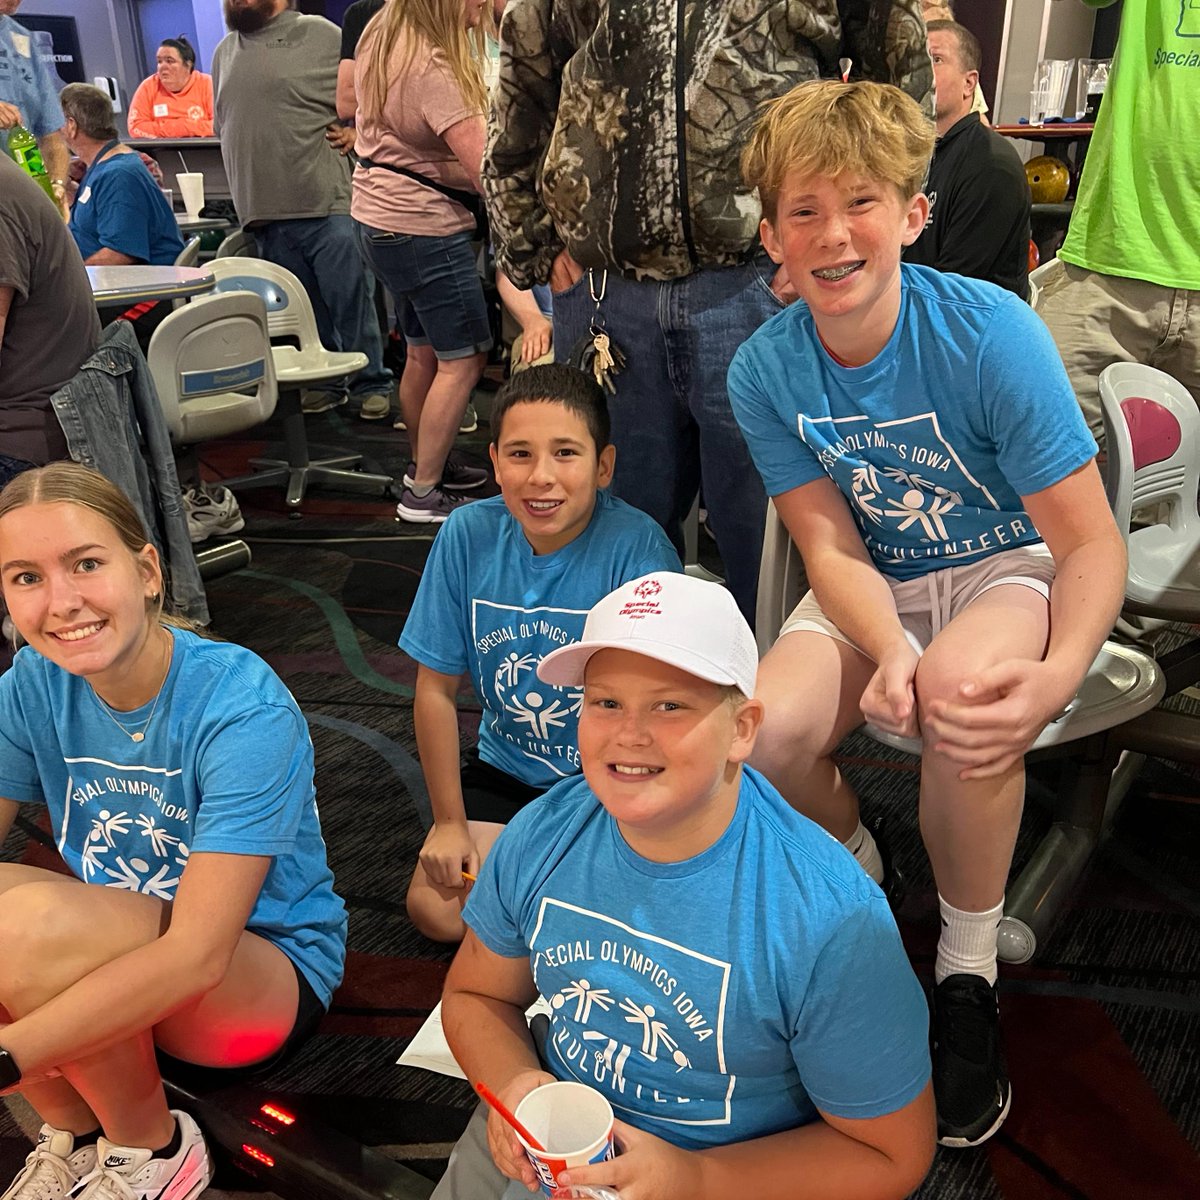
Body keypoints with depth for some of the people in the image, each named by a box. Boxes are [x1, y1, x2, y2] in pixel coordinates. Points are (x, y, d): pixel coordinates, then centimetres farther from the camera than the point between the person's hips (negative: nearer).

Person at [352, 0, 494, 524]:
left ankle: (429, 465, 30)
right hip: (423, 229, -10)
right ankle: (424, 495, 2)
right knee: (462, 360, -3)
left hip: (380, 216, 10)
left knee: (422, 352, 17)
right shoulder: (432, 69, -23)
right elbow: (485, 170, -26)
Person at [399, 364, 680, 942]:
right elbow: (436, 689, -3)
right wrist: (450, 822, -1)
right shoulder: (467, 535, -12)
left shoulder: (636, 546, -23)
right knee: (435, 908, -8)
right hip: (505, 771, 4)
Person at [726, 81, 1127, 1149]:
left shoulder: (993, 332, -21)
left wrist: (1055, 676, -40)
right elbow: (833, 550, -11)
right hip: (875, 588, 3)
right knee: (768, 732, -26)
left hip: (1010, 568, -2)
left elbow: (1093, 543, -20)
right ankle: (853, 873, 11)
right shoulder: (765, 369, -12)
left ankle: (969, 968, -8)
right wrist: (890, 651, -32)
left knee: (966, 697, -37)